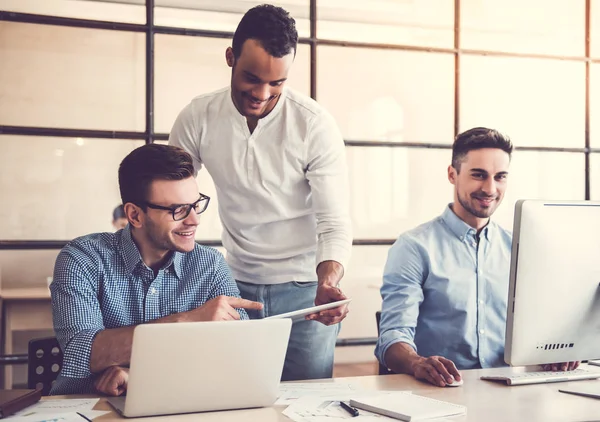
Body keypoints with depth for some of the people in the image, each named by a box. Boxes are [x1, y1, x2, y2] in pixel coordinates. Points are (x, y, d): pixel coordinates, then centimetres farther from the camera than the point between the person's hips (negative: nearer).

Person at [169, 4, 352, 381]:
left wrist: (328, 285, -33)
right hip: (237, 286, 2)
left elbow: (335, 224, -14)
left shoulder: (316, 125, -14)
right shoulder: (198, 119, -7)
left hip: (303, 289, -2)